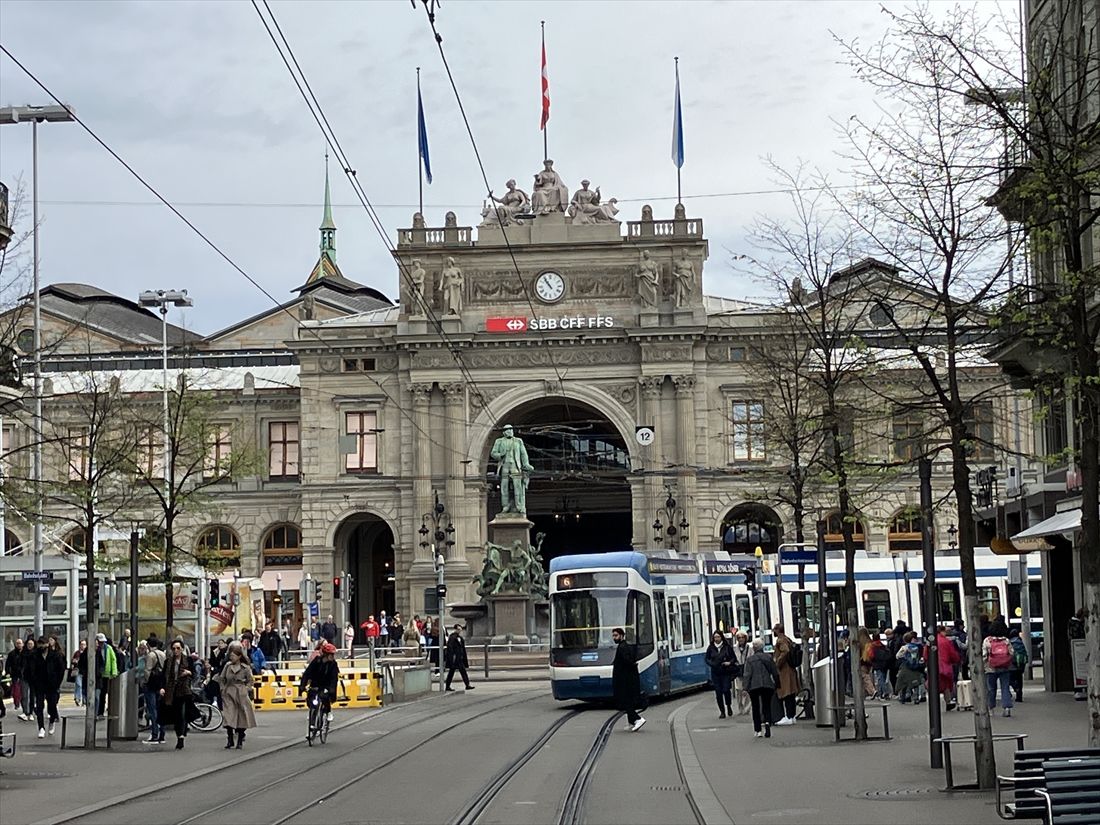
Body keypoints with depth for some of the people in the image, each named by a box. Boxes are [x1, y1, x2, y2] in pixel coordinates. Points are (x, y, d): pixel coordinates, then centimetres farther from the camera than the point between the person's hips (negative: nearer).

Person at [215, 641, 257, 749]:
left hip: (241, 695, -2)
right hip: (228, 694, 2)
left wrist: (245, 689, -8)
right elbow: (221, 679, 13)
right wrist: (222, 689, 3)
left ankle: (240, 741, 14)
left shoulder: (245, 667, -4)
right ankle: (230, 740, 1)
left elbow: (250, 681, 4)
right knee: (228, 717, -6)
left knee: (242, 718, 3)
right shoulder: (227, 665, 4)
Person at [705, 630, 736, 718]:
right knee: (718, 692, 1)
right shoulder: (711, 648, 4)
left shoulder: (727, 647, 0)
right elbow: (707, 659, 10)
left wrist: (730, 662, -13)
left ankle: (729, 706, 18)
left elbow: (734, 658, 6)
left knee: (726, 690, -11)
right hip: (715, 673, 2)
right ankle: (722, 712, 11)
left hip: (726, 672, -2)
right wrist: (712, 664, -9)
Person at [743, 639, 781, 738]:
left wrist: (746, 688, -7)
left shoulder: (750, 659, -2)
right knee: (767, 706, 7)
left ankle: (757, 730, 11)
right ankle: (767, 723, -21)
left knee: (756, 708, 11)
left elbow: (747, 675, -8)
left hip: (754, 686, -2)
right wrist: (777, 685, 17)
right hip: (768, 685, 2)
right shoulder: (769, 658, 6)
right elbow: (775, 673, 8)